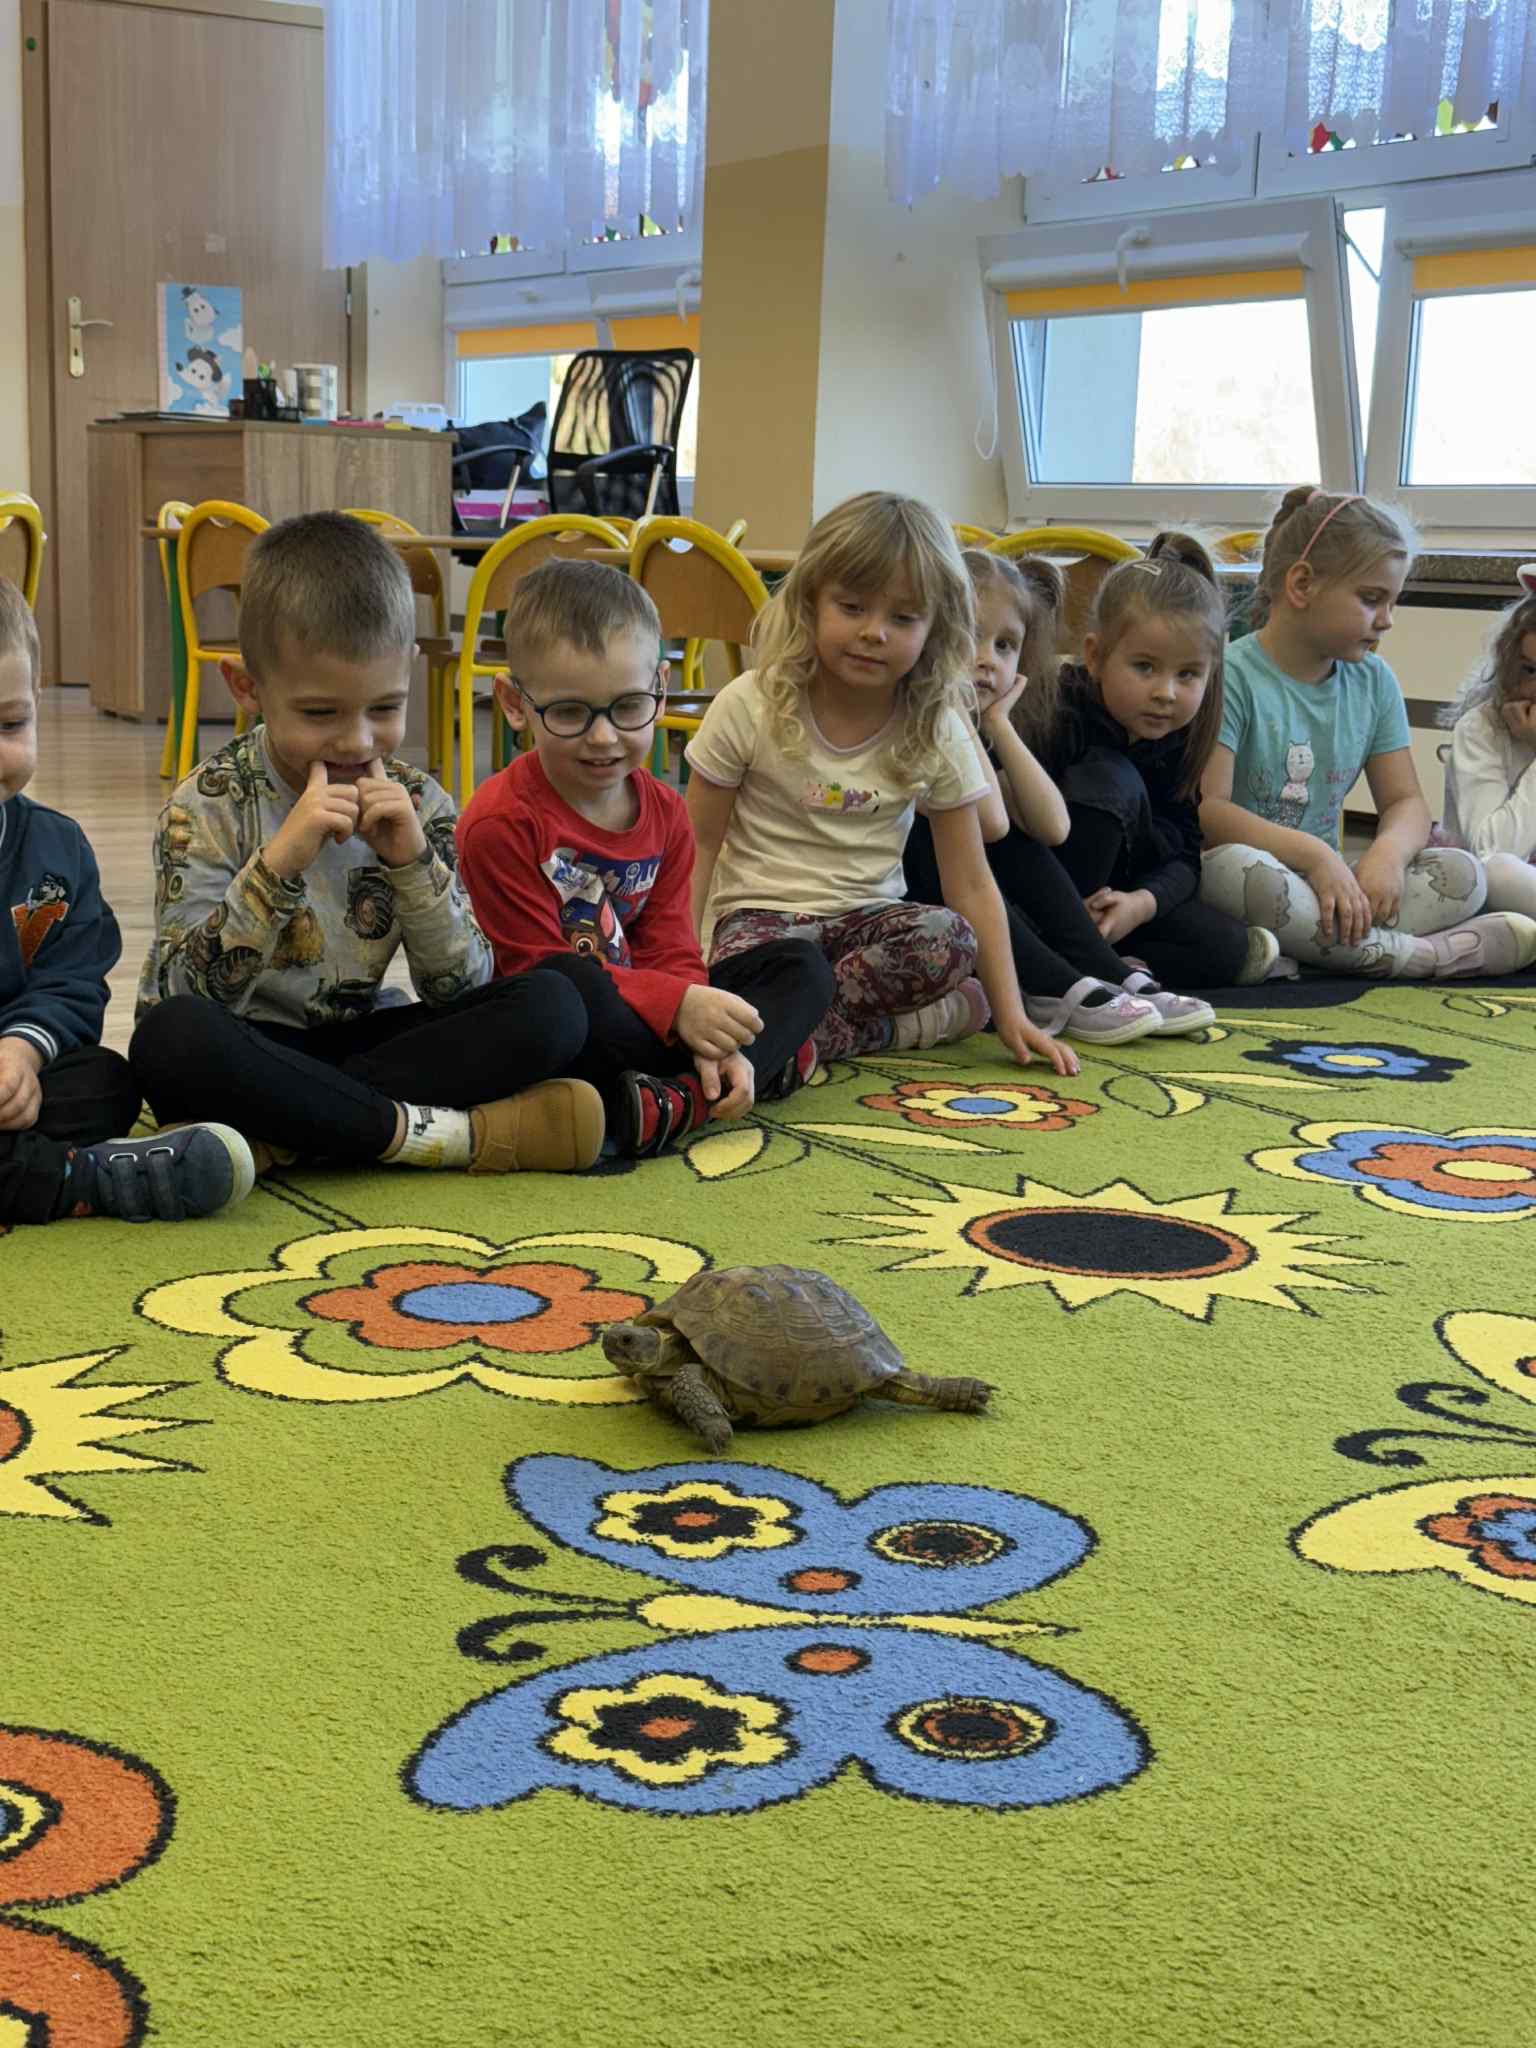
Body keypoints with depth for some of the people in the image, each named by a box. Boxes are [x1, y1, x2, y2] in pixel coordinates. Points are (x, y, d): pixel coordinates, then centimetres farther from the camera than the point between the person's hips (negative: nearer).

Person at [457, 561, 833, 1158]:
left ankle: (681, 1101, -23)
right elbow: (534, 965, -19)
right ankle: (767, 1062, -21)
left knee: (803, 967, 1)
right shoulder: (502, 822, -17)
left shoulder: (665, 813, 5)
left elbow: (669, 951, 3)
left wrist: (708, 1034, -20)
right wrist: (679, 1008, -29)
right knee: (567, 989, -41)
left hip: (640, 1017, 7)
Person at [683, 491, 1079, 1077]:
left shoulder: (938, 733, -2)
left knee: (951, 939, -33)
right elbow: (699, 844, -1)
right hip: (762, 912, -2)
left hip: (871, 917, 2)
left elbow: (971, 882, 0)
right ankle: (915, 1025, -17)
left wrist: (1011, 1015, -7)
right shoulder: (749, 708, -9)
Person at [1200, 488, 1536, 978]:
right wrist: (1313, 854, -28)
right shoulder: (1232, 677, -10)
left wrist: (1389, 850, -15)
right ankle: (1412, 955, -24)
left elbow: (1405, 801, 9)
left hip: (1330, 886, 6)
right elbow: (1206, 810, -19)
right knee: (1235, 867, -39)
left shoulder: (1373, 682, 11)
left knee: (1462, 873, -11)